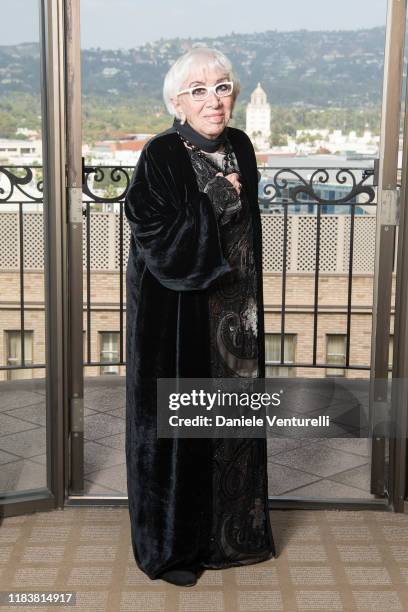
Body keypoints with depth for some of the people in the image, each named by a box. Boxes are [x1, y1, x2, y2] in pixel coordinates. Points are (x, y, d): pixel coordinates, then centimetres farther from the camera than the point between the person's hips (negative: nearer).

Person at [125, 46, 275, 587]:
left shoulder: (241, 147, 5)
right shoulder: (161, 156, -15)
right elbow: (156, 239, -21)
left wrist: (250, 306, 9)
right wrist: (218, 202, -19)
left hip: (235, 313, 7)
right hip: (178, 314, -6)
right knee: (177, 424, 4)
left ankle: (230, 531, 34)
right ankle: (169, 546, 22)